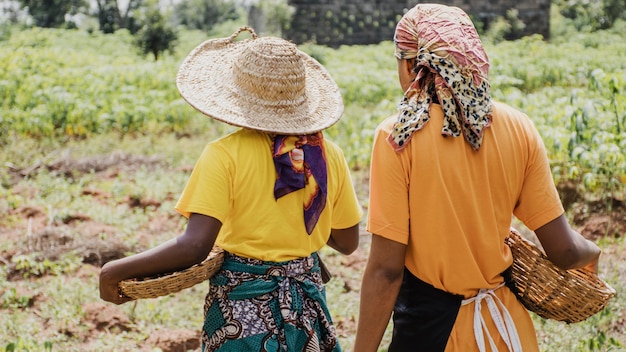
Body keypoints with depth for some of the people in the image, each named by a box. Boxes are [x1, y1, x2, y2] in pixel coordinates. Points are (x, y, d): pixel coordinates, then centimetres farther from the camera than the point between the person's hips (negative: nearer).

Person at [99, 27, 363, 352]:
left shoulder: (226, 155, -17)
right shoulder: (328, 156, -5)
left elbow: (194, 246, -24)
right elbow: (348, 243, 4)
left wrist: (114, 271, -14)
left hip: (243, 306, -3)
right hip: (307, 305, 4)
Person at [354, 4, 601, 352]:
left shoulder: (397, 135, -16)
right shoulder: (518, 127, -6)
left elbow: (386, 269, -17)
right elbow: (563, 249, -4)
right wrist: (592, 251, 18)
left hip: (429, 324, -3)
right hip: (504, 322, 3)